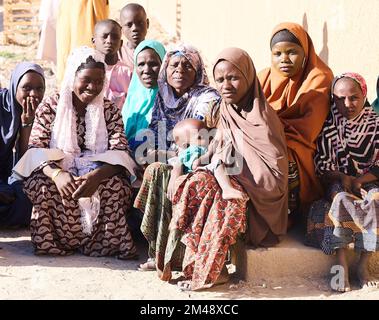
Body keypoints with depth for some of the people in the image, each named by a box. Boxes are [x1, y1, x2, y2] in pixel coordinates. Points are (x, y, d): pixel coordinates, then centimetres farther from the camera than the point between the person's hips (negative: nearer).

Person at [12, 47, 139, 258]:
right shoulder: (51, 106, 1)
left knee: (115, 185, -31)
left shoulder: (109, 110, 3)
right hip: (59, 171, 0)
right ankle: (53, 240, -15)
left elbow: (120, 152, -10)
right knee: (40, 183, -32)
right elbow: (36, 149, -9)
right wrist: (57, 173, -32)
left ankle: (106, 242, -12)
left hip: (97, 173, 0)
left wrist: (97, 175, -32)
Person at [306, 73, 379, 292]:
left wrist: (359, 180, -17)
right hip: (337, 182, 0)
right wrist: (343, 178, -16)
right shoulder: (329, 125, 0)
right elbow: (322, 164, -1)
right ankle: (342, 266, -29)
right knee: (342, 201, -33)